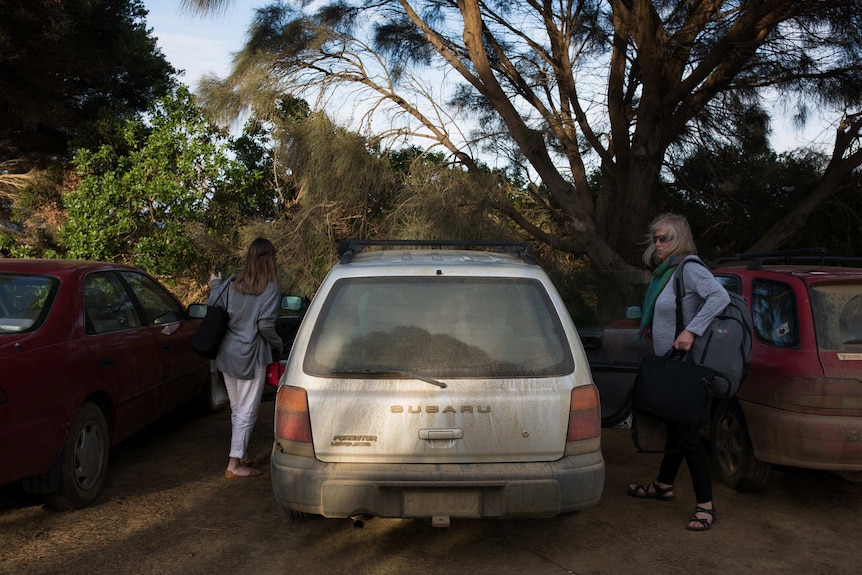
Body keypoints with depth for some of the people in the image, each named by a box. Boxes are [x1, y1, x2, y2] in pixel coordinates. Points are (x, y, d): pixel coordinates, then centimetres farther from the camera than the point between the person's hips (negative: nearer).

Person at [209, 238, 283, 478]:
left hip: (227, 355, 6)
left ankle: (242, 456, 31)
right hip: (250, 356, -6)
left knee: (237, 410, 18)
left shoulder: (232, 284, 4)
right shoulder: (270, 288, -11)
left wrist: (215, 286, 20)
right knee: (247, 411, 3)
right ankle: (234, 464, 5)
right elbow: (265, 324, -18)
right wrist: (278, 344, 0)